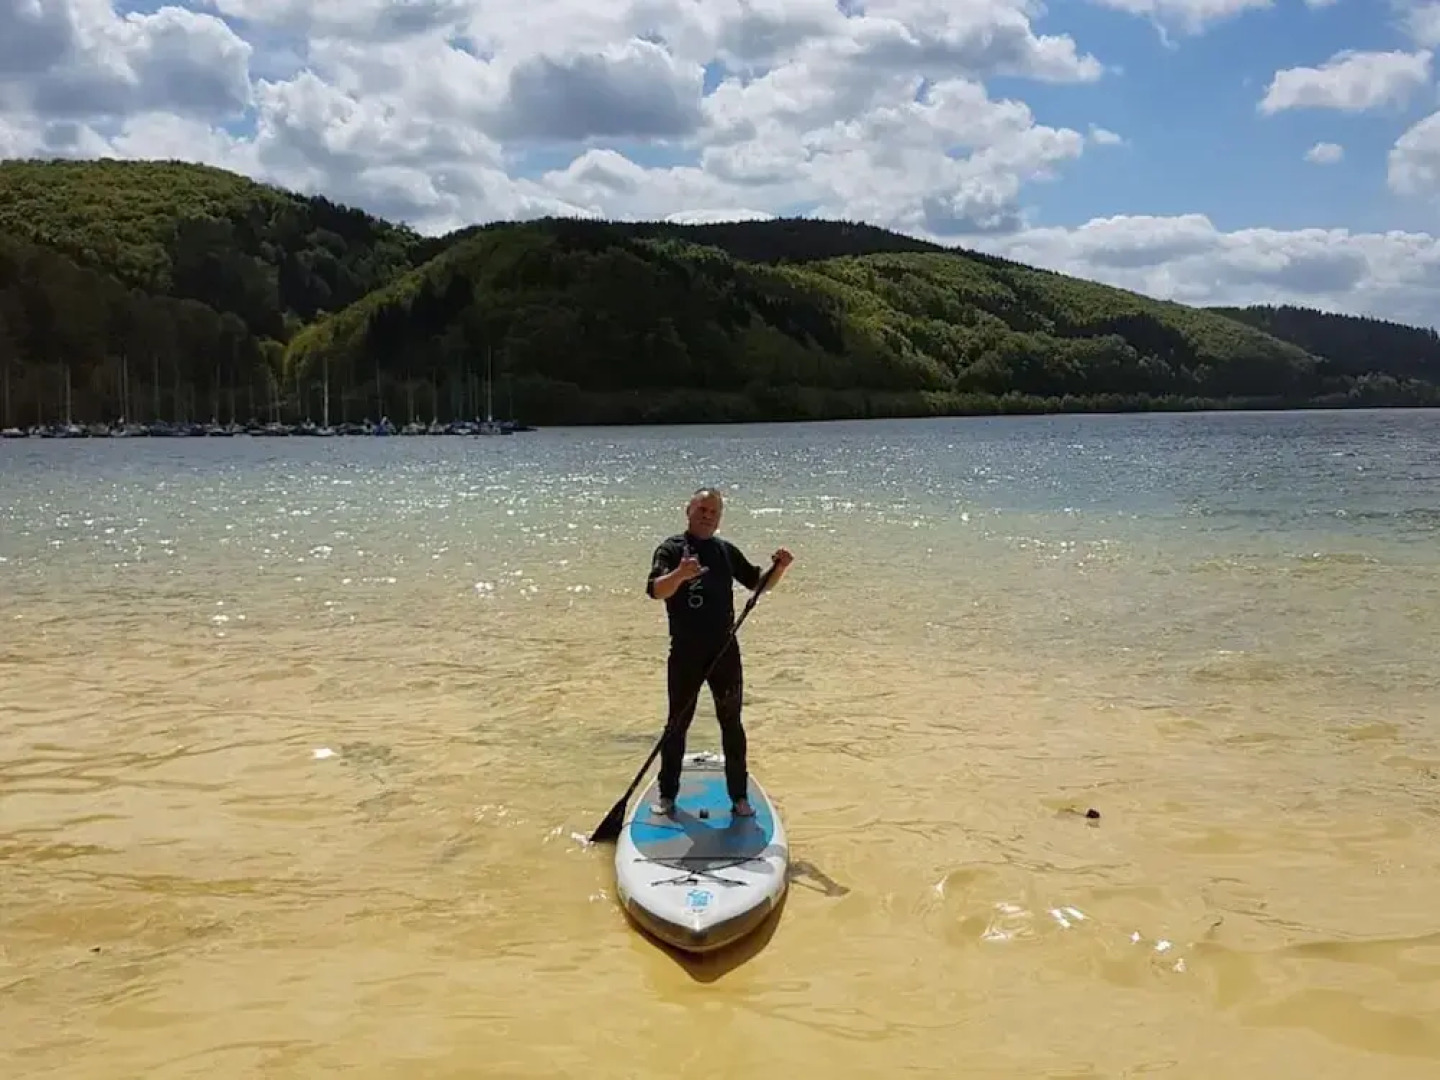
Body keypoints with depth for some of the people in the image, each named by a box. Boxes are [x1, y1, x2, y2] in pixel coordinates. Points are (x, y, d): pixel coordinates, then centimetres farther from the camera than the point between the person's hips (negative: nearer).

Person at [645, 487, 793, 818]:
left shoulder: (727, 551, 9)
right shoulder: (671, 549, -5)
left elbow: (759, 583, 14)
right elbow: (656, 590, -21)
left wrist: (780, 567, -6)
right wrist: (680, 574, -41)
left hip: (724, 650, 3)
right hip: (685, 652, -3)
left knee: (732, 724, 8)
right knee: (678, 724, 7)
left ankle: (739, 796, 16)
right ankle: (667, 795, 18)